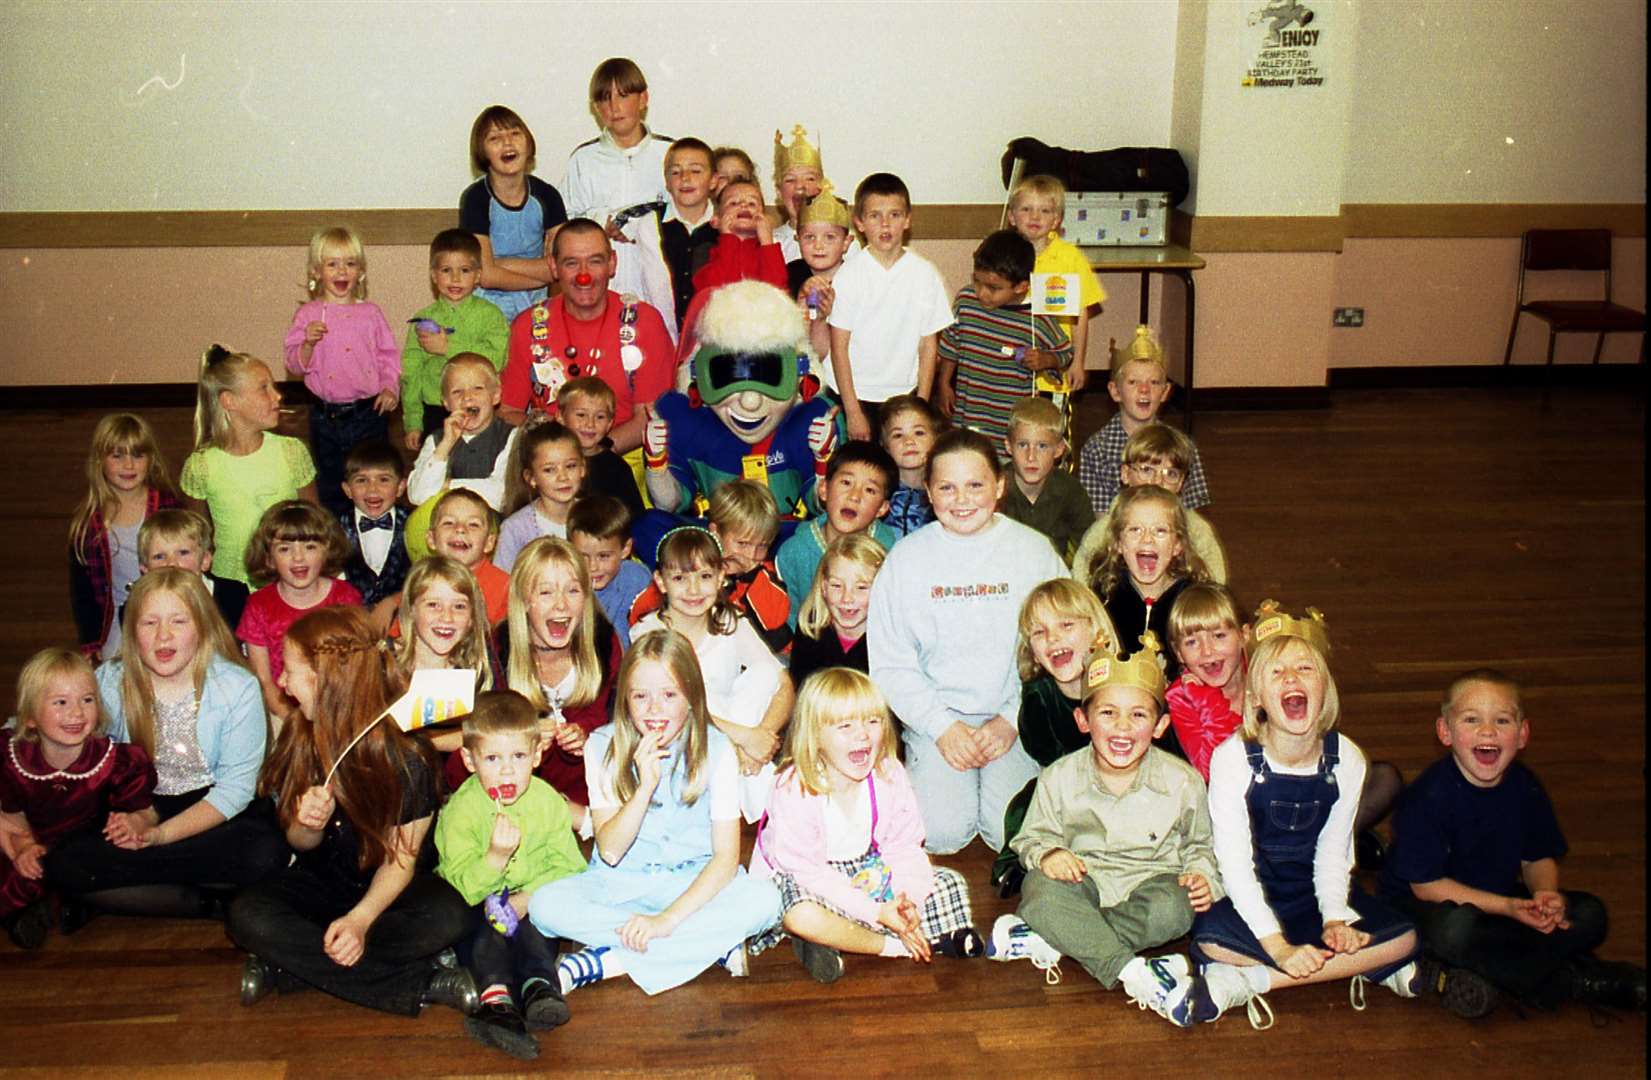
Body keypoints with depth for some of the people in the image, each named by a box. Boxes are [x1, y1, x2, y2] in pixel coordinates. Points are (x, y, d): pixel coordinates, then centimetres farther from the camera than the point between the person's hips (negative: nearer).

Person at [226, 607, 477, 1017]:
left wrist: (360, 919, -32)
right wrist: (308, 825, -25)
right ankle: (422, 984, -29)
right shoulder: (297, 739, -6)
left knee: (448, 916, -35)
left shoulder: (407, 756, -19)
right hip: (320, 881, 4)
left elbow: (400, 860, -14)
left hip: (387, 887, -3)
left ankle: (291, 965, -24)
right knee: (247, 915, -27)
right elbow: (300, 843, 0)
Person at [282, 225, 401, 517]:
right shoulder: (307, 314, 0)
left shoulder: (370, 313, 2)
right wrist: (308, 343, -21)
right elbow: (295, 365, -2)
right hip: (326, 414, 0)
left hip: (369, 413, 0)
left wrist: (390, 388, -10)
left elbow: (388, 356, 5)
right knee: (330, 483, 13)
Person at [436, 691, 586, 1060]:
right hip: (476, 905, -2)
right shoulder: (461, 810, -15)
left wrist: (527, 896, -22)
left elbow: (568, 866, -7)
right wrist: (496, 857, -39)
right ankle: (496, 994, -50)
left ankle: (539, 983, -45)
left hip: (529, 904, 2)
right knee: (485, 919, -33)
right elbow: (463, 887, -21)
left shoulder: (548, 802, -6)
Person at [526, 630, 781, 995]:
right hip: (620, 880, 1)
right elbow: (610, 851, -12)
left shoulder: (715, 749, -10)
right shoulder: (604, 746, -7)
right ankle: (714, 944, -23)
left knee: (764, 899, -30)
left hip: (694, 882, -1)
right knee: (545, 905, -27)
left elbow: (726, 856, -14)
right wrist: (646, 784, -27)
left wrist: (668, 918, -26)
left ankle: (605, 961, -25)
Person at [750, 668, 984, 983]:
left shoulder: (890, 776, -10)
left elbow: (904, 849, -5)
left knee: (951, 885, -2)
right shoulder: (794, 791, -25)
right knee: (802, 916, -39)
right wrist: (877, 911, -28)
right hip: (800, 881, -5)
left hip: (868, 873, 6)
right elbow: (808, 871, -25)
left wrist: (908, 899, -26)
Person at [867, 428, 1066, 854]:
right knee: (943, 832, -16)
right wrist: (943, 727, -10)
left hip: (1014, 719, 0)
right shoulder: (905, 558, 0)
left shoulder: (1035, 552, 0)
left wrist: (1011, 722, -9)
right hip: (936, 719, 0)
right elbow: (889, 664, 0)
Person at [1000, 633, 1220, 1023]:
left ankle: (1048, 939, -31)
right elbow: (1033, 835, 3)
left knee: (1174, 908, -35)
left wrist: (1203, 876, -12)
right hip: (1084, 878, 0)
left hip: (1150, 878, 0)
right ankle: (1132, 973, -36)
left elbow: (1199, 843, 9)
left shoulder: (1182, 781, -7)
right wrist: (1047, 853, -20)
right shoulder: (1059, 778, -8)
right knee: (1041, 890, -33)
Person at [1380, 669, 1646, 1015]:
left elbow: (1539, 858, 9)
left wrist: (1546, 894, -15)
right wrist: (1508, 907, -24)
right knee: (1456, 928, -38)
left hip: (1499, 896, 7)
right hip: (1430, 905, -6)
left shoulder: (1525, 787, -4)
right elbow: (1425, 885, -20)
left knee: (1589, 914, -8)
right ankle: (1574, 979, -18)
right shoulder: (1430, 797, -23)